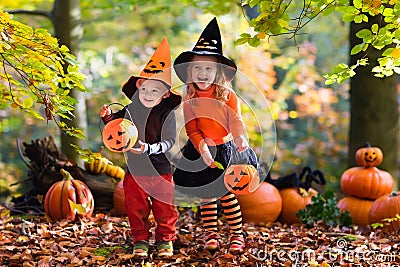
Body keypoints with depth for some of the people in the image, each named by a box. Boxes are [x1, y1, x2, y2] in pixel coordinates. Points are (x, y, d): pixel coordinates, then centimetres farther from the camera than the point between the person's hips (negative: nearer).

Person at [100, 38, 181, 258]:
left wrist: (149, 149, -32)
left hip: (160, 171, -3)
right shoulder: (130, 111, 0)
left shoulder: (167, 114, -12)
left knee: (164, 207, 9)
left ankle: (165, 239, 27)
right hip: (134, 170, 3)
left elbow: (168, 142, -17)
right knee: (136, 208, 10)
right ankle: (140, 240, 25)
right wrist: (108, 117, -5)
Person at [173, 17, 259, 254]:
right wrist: (202, 147, -20)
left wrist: (240, 138, -37)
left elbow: (236, 121, -16)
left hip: (225, 150, -2)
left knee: (226, 194, 2)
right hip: (200, 152, 2)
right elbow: (191, 128, -5)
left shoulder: (227, 95, -9)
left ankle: (237, 234, 15)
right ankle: (211, 234, 22)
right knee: (206, 195, 9)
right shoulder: (189, 99, -4)